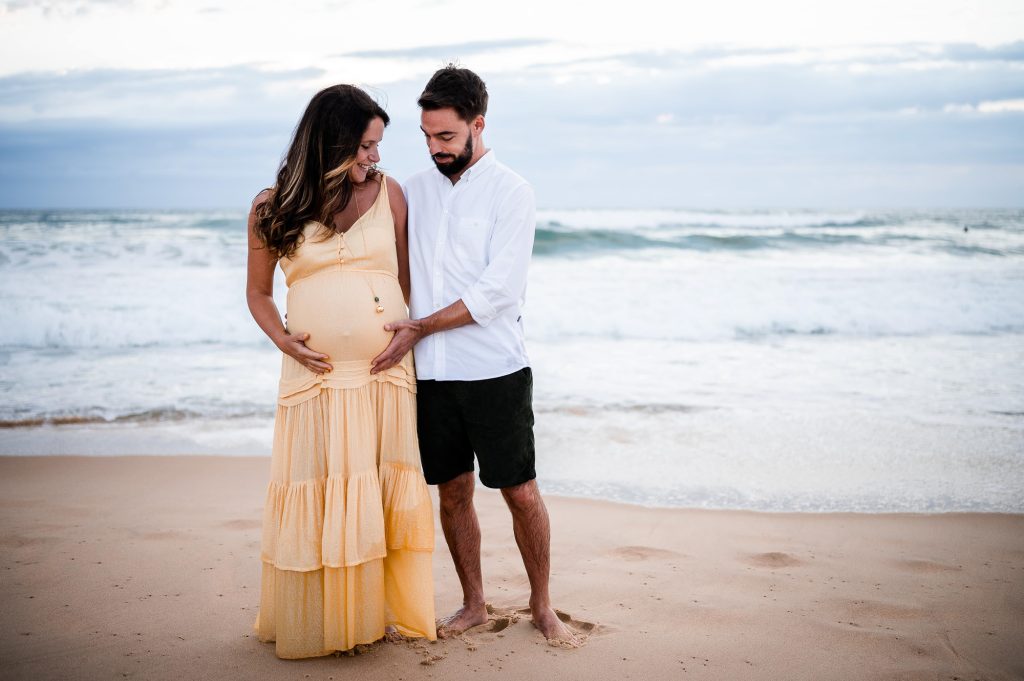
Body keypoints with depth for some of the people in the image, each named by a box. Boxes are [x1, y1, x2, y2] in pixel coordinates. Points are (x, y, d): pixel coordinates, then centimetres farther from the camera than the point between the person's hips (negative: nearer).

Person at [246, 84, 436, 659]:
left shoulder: (388, 192, 4)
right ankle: (312, 623, 19)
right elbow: (258, 292, 10)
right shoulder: (274, 208, 2)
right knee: (315, 501, 3)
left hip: (386, 374, 1)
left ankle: (383, 612, 21)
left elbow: (408, 279, 10)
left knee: (385, 497, 5)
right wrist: (282, 339, -7)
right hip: (315, 376, -1)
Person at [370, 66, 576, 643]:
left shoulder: (511, 191, -4)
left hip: (495, 370, -4)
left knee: (521, 491, 2)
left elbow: (499, 290, -13)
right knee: (453, 490, 10)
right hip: (431, 373, 4)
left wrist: (421, 327, -13)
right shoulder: (415, 190, 11)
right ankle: (474, 604, 26)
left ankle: (542, 605, 19)